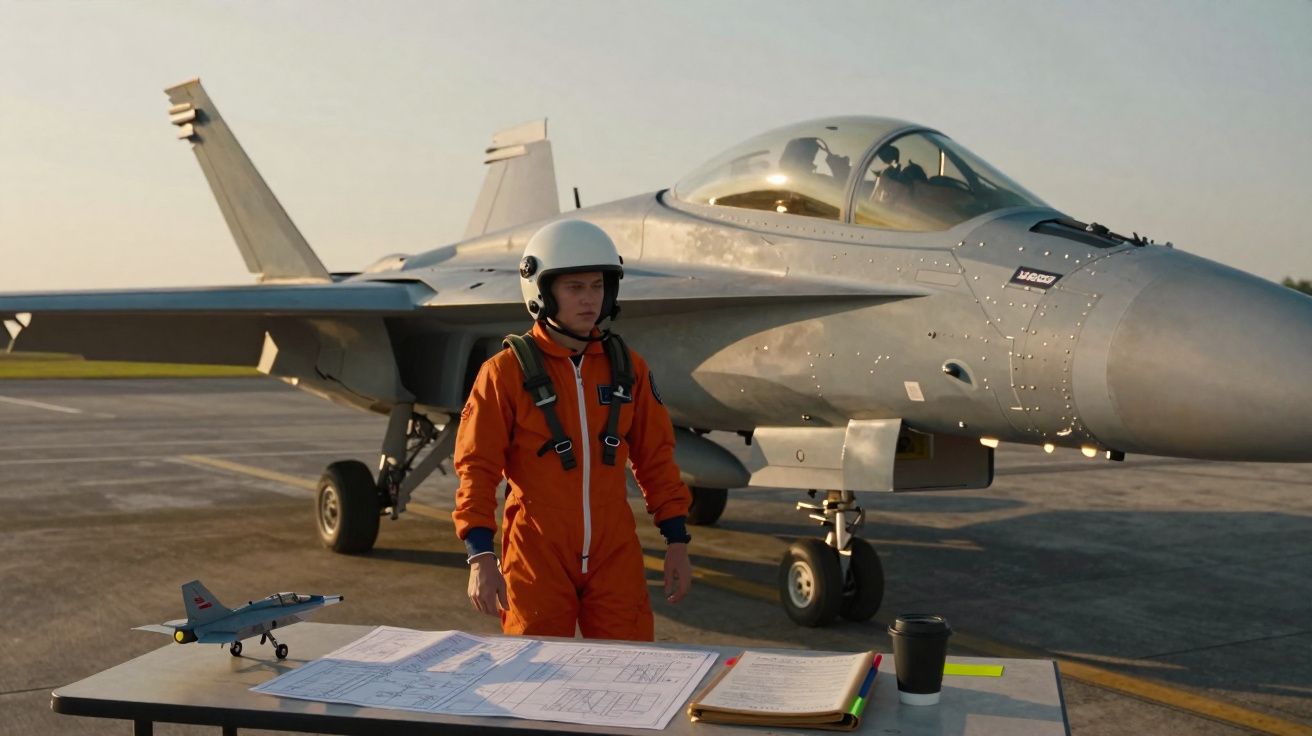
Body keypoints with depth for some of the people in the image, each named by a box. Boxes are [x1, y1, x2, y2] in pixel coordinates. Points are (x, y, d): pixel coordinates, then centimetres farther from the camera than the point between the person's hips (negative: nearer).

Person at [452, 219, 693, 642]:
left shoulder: (627, 368, 7)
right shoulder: (507, 373, -5)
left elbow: (656, 459, 11)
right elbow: (477, 469, -6)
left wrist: (677, 542, 8)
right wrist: (481, 558, -15)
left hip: (614, 555, 3)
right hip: (537, 556, -3)